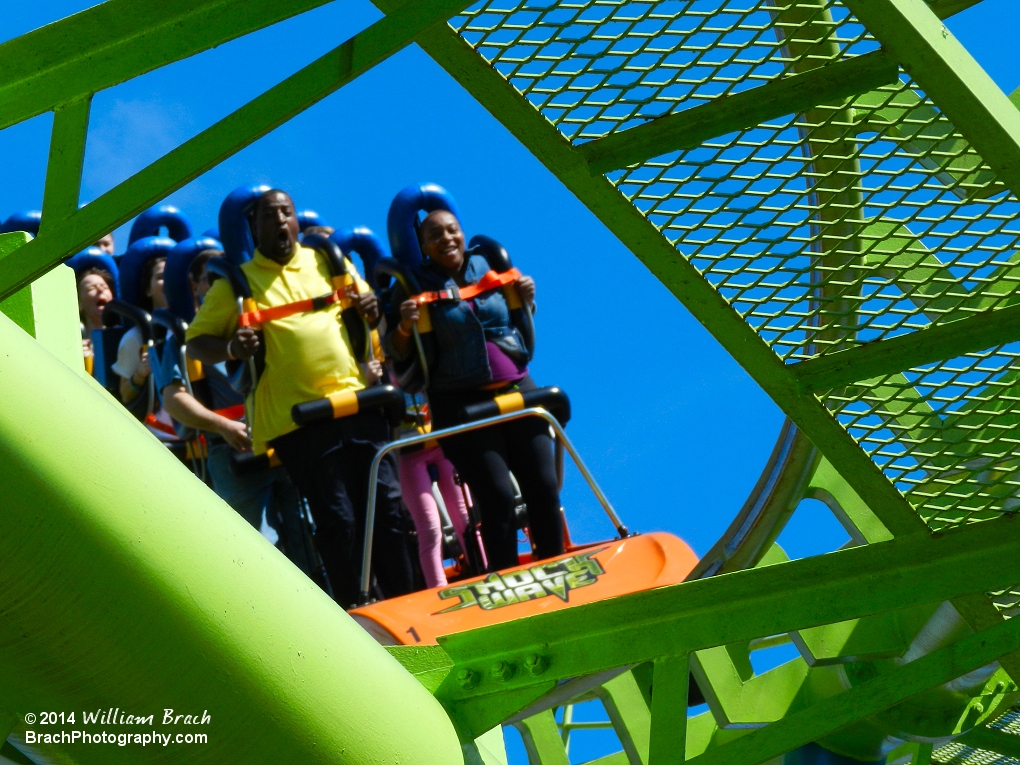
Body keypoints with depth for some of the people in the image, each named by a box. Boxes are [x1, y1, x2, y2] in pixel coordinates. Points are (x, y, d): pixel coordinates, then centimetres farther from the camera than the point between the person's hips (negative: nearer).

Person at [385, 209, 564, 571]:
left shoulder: (487, 267, 9)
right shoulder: (415, 286, 0)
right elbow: (395, 351, -1)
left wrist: (525, 300, 3)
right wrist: (405, 326, -21)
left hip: (517, 391, 4)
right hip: (461, 405, -4)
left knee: (544, 487, -2)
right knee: (497, 497, -12)